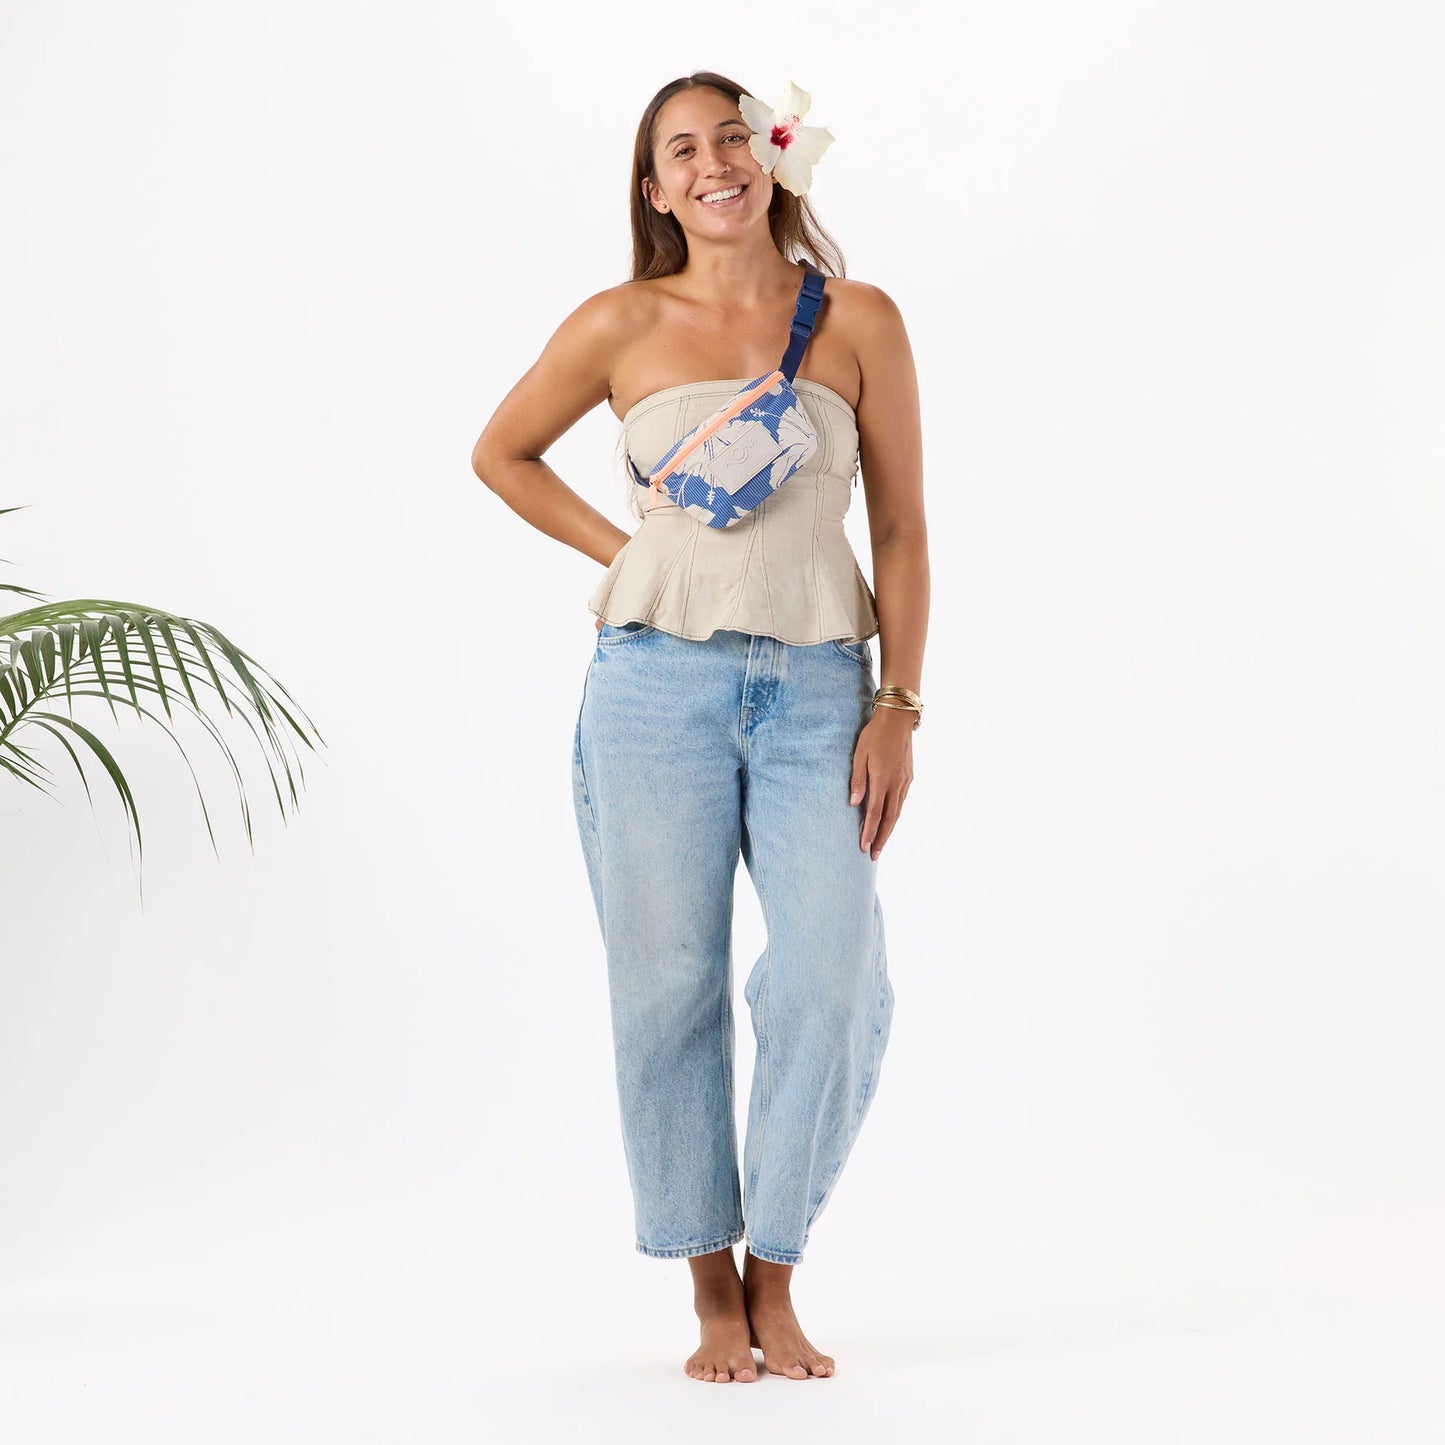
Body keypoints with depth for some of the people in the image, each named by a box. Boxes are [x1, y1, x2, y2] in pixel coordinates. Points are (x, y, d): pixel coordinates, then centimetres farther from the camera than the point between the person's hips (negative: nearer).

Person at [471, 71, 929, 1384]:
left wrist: (899, 707, -1)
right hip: (659, 678, 0)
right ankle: (713, 1294, 13)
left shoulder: (860, 322, 6)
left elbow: (902, 526, 6)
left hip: (817, 692, 0)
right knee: (669, 987, 1)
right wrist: (623, 553, 7)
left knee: (834, 988, -9)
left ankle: (774, 1281, 10)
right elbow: (502, 453, 18)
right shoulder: (625, 325, 5)